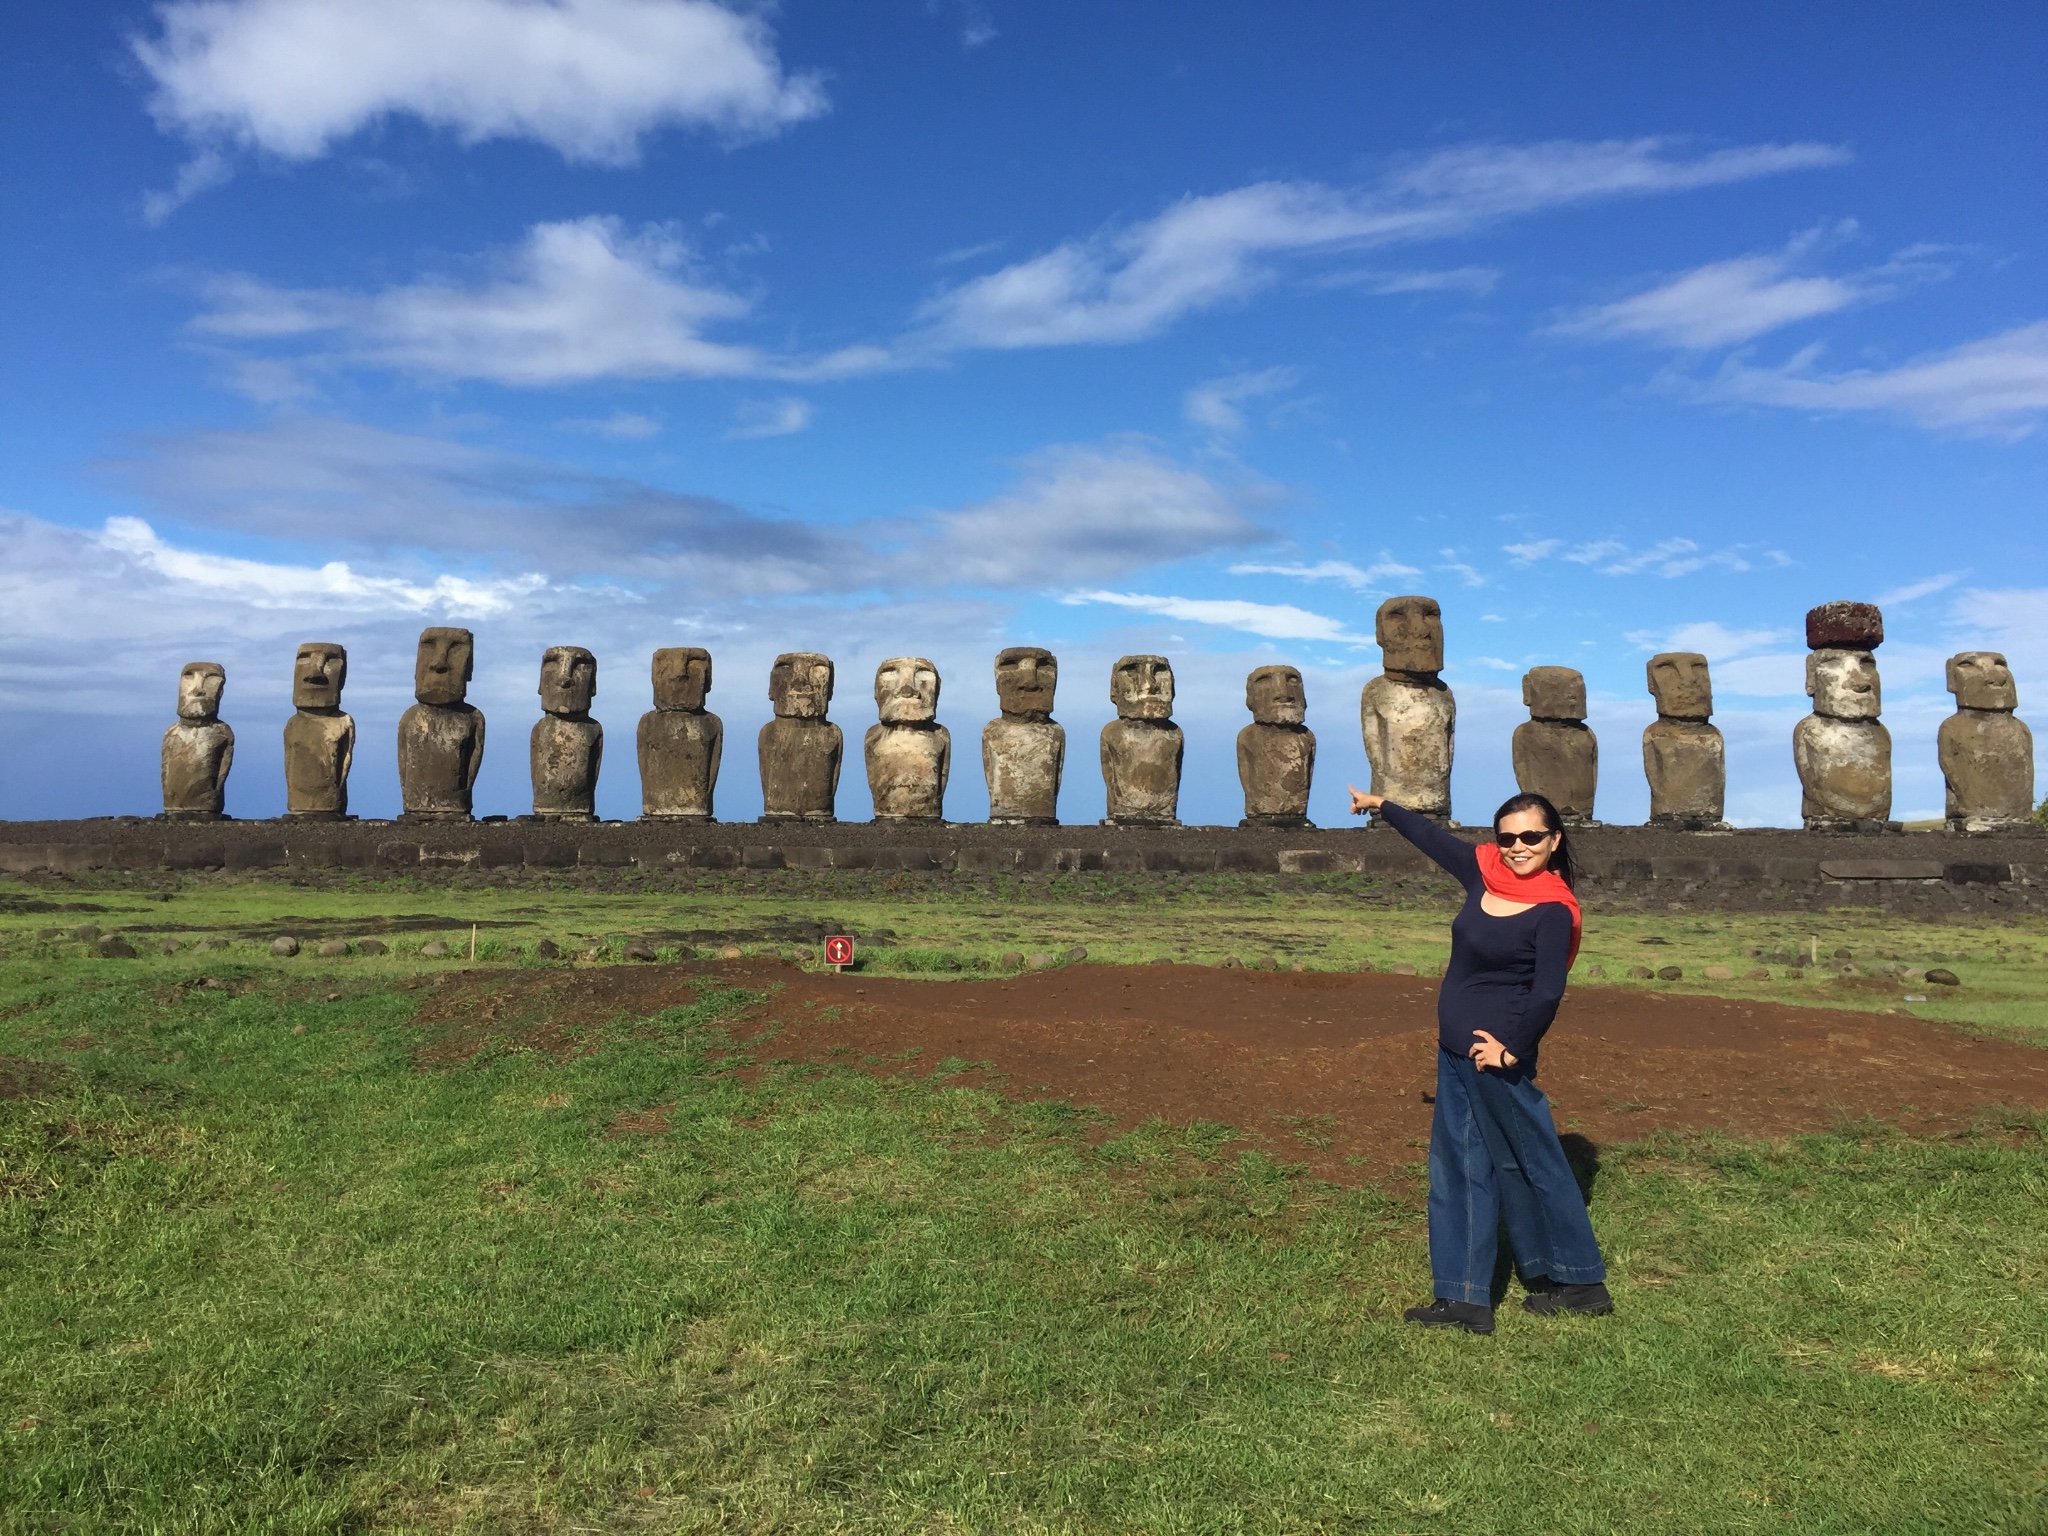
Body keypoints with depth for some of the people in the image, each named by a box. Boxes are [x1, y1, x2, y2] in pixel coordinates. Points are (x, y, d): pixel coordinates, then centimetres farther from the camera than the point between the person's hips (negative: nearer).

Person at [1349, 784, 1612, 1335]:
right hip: (1454, 1047, 8)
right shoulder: (1484, 871, 4)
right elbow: (1433, 838, 18)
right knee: (1457, 1167, 10)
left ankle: (1582, 1283, 24)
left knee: (1533, 1163, 6)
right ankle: (1464, 1299, 18)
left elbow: (1547, 992, -19)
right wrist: (1380, 805, 28)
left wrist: (1513, 1050, -14)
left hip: (1494, 1053, -8)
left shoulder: (1553, 911, -16)